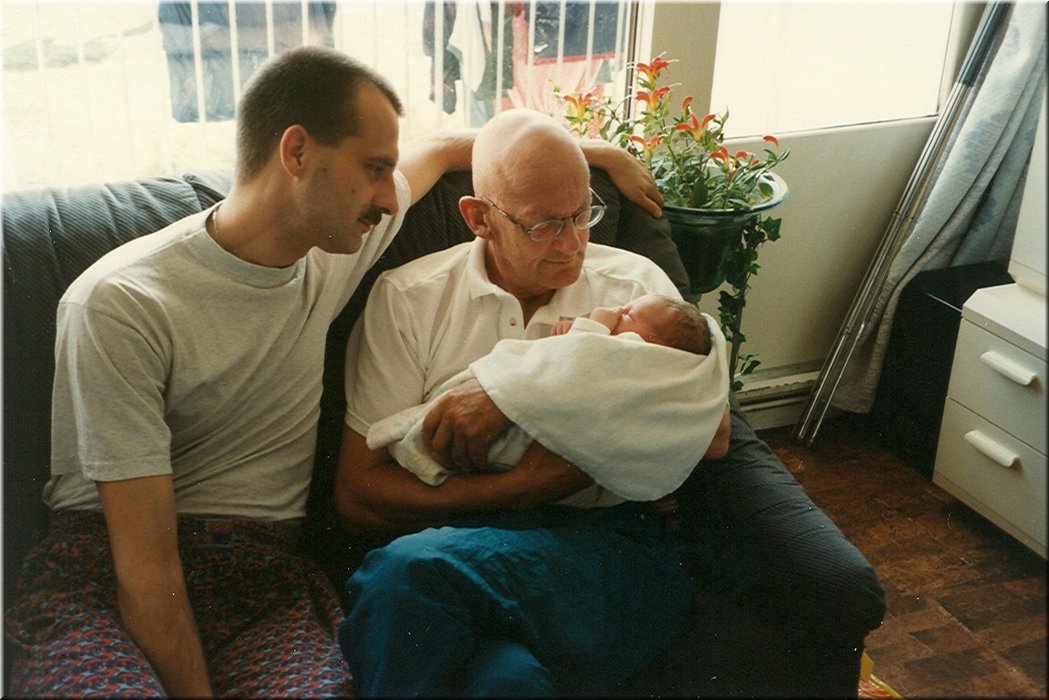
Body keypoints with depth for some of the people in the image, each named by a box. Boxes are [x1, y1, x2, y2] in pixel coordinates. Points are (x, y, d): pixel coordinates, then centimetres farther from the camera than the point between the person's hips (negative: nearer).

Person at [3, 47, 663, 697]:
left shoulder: (334, 240, 5)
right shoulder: (119, 304, -14)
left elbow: (439, 148, 28)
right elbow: (145, 567, -16)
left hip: (264, 561, 4)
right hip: (104, 567, -3)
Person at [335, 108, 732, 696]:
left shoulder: (635, 284, 11)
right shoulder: (407, 299, 7)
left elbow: (712, 435, -3)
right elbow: (358, 494, 2)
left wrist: (519, 394, -11)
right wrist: (525, 488, -12)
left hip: (612, 547, 0)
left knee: (407, 571, -31)